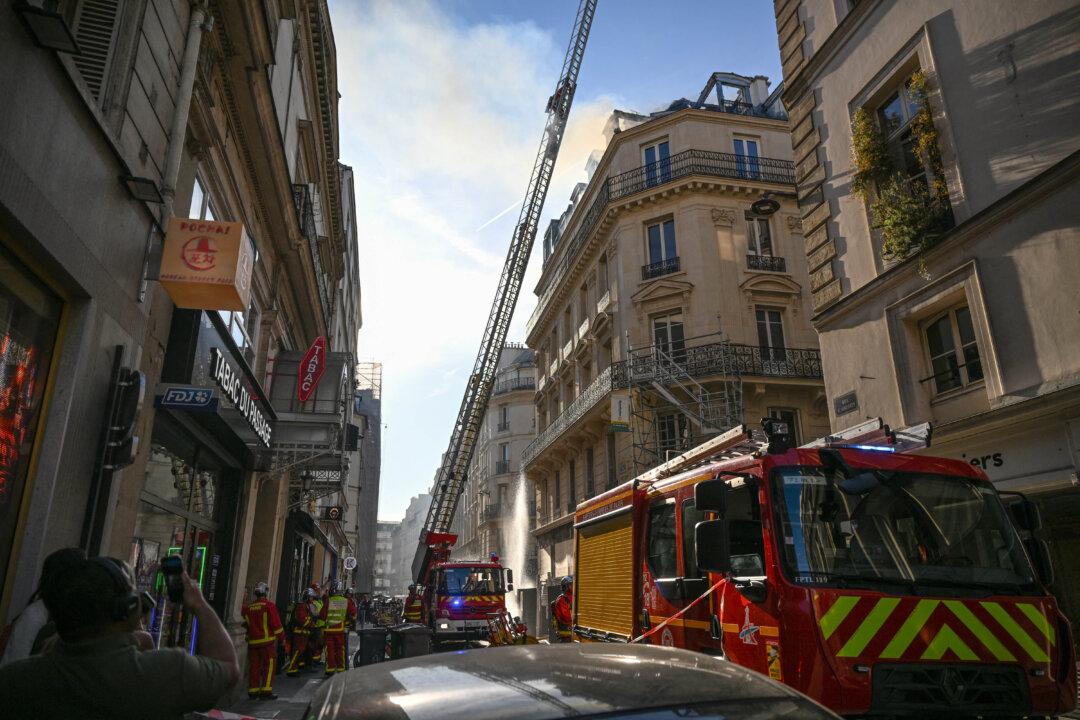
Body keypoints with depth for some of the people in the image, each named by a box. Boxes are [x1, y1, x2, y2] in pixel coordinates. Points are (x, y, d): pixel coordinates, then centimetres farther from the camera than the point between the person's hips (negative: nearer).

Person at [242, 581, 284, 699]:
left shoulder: (248, 608, 7)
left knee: (254, 667, 11)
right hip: (267, 641, -5)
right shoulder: (269, 605, -9)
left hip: (252, 641, 5)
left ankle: (253, 691, 14)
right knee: (269, 666, 0)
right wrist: (281, 637, 1)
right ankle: (266, 691, -4)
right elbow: (276, 623, -10)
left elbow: (247, 623, 12)